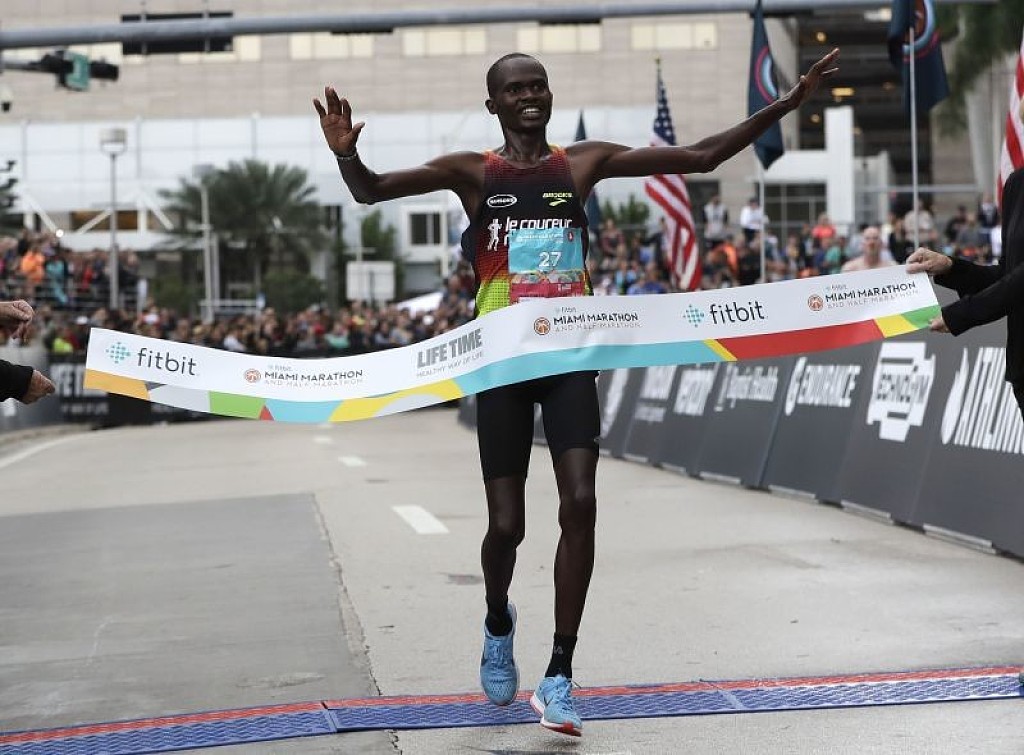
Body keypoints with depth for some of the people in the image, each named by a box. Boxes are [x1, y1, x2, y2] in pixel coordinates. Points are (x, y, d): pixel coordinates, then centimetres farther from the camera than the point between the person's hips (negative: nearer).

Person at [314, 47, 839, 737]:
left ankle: (560, 676, -3)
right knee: (507, 524, -1)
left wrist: (786, 106, 0)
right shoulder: (473, 173, 1)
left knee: (581, 505, -12)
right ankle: (498, 625, 34)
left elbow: (702, 158, 6)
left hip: (571, 355, 1)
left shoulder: (585, 162, 6)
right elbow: (372, 191, -8)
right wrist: (346, 154, -31)